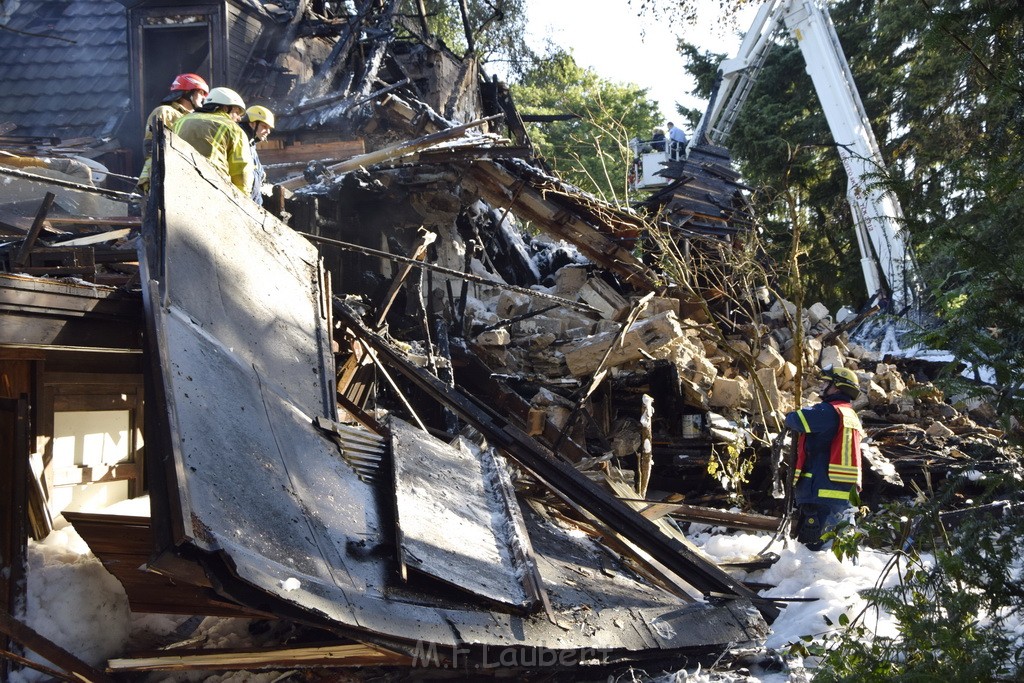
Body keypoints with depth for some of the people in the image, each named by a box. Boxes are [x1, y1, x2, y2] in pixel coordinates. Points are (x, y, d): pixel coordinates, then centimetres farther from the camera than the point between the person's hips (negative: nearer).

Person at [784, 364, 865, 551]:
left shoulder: (829, 411, -11)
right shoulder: (852, 416, 20)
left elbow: (798, 420, -19)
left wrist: (789, 417, 4)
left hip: (820, 490, -10)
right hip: (843, 495, 10)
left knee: (808, 543, -9)